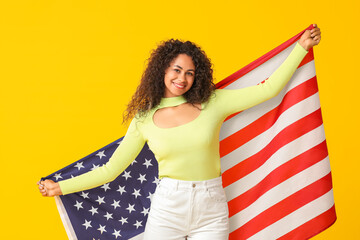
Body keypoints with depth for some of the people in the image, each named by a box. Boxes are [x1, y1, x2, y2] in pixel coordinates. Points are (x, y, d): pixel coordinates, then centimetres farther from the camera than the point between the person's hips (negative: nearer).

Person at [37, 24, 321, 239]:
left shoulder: (213, 103, 0)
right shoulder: (144, 120, 1)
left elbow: (268, 89, 2)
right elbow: (110, 170, 6)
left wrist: (301, 47, 3)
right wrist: (60, 187, 6)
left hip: (211, 211, 0)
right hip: (166, 210, 0)